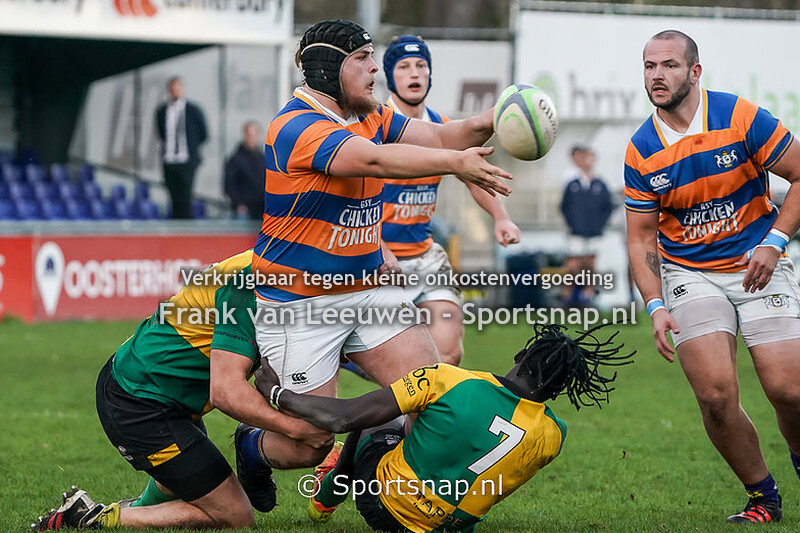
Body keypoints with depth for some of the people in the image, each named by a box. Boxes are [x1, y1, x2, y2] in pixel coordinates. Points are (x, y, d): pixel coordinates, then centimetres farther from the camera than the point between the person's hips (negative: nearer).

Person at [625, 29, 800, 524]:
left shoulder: (742, 117, -11)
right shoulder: (641, 153, -3)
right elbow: (641, 238, 4)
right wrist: (656, 307, -8)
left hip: (759, 265, -1)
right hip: (689, 274, 1)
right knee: (716, 395, -15)